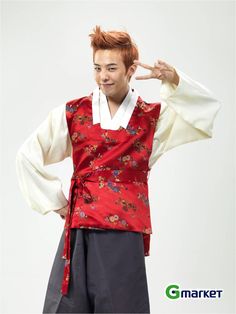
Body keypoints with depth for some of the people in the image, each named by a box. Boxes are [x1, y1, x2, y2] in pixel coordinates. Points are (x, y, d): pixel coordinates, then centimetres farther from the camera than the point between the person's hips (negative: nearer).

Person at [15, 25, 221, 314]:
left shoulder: (153, 117, 6)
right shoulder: (74, 113, 4)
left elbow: (208, 108, 4)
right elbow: (28, 154, 8)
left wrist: (174, 81, -11)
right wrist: (56, 202, 5)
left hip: (126, 234, 0)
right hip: (79, 232, 1)